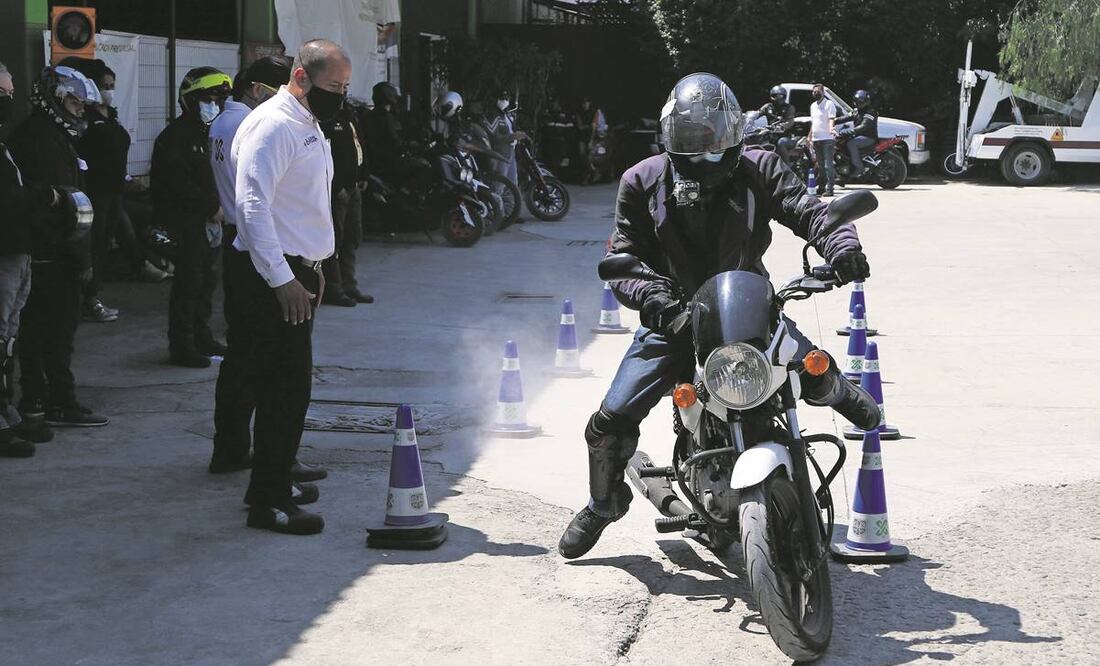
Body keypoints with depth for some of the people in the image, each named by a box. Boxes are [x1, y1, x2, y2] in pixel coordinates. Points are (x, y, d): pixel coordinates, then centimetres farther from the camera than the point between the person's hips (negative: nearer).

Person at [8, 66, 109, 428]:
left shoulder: (28, 132, 16)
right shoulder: (49, 139, -16)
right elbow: (67, 204, -20)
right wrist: (82, 259, -18)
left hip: (33, 249, 10)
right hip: (53, 254, -10)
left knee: (35, 324, 13)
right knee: (60, 325, -4)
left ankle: (33, 398, 20)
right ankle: (61, 404, 0)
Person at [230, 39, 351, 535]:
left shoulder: (309, 126, 18)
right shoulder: (272, 126, -14)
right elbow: (253, 205, -22)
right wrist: (282, 280, -22)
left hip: (297, 274, 10)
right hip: (274, 279, -10)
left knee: (289, 386, 15)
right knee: (285, 388, -8)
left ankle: (275, 482, 27)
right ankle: (267, 503, -2)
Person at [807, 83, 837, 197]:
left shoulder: (829, 104, -3)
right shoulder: (813, 106, 20)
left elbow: (831, 119, -14)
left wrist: (831, 129, -33)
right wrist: (810, 137, 24)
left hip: (827, 139, -8)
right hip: (816, 140, 8)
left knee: (828, 165, -11)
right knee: (820, 166, 13)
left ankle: (829, 188, -13)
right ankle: (821, 188, 18)